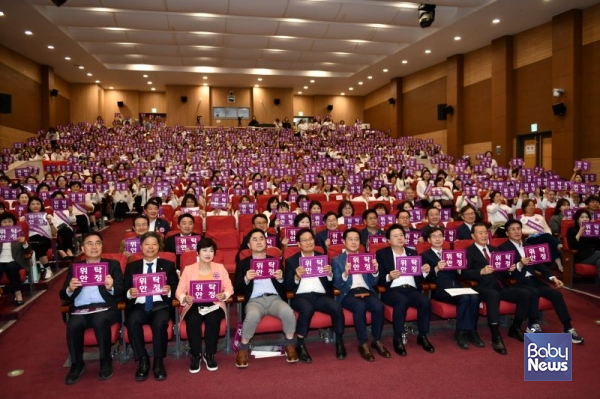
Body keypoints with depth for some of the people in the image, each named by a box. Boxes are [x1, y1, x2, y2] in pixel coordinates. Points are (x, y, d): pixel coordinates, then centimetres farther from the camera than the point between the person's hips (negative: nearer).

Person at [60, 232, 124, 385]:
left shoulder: (113, 265, 14)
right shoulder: (74, 267, 20)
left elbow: (121, 291, 3)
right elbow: (63, 295, 13)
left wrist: (110, 287, -20)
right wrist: (70, 289, -11)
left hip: (106, 307, -2)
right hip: (81, 309, 2)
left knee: (100, 321, -34)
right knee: (73, 325, -30)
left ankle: (106, 361, -11)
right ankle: (77, 364, -6)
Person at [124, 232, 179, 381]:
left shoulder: (168, 265, 14)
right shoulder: (131, 266, 17)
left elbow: (176, 288, 9)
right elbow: (124, 290, 11)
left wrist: (169, 290, -14)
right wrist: (129, 293, -12)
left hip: (160, 305, -1)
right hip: (139, 306, 1)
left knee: (159, 323, -34)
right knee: (132, 322, -32)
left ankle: (158, 362, -17)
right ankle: (143, 361, -15)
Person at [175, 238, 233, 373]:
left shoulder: (220, 268, 9)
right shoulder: (188, 269, 6)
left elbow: (229, 288, 4)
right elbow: (179, 291, 1)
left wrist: (224, 295, -19)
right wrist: (185, 298, -22)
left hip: (214, 305, 0)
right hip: (194, 305, 0)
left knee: (213, 320, -32)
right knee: (192, 321, -33)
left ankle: (209, 354, -11)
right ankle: (195, 355, -13)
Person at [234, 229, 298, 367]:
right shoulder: (242, 263, 14)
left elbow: (286, 287, 13)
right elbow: (237, 289, 6)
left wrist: (280, 278, -9)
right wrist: (246, 279, -13)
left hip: (275, 298, 2)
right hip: (254, 300, -1)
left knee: (288, 312, -32)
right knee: (252, 316, -36)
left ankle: (289, 345, -8)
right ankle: (243, 348, -12)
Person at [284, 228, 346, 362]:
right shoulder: (291, 261, 11)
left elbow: (331, 285, 14)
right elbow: (287, 287, 4)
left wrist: (329, 274, -7)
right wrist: (296, 277, -15)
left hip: (321, 296, 2)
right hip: (301, 296, -2)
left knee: (337, 307, -29)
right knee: (307, 308, -36)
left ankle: (339, 342, -9)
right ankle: (300, 345, -20)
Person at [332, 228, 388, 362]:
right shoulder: (337, 260, 10)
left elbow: (373, 282, 14)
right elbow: (337, 285, 0)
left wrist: (375, 271, -7)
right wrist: (345, 273, -19)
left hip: (366, 290, 3)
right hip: (348, 292, -3)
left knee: (378, 306, -28)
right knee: (360, 306, -35)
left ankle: (377, 341, -7)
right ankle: (363, 343, -19)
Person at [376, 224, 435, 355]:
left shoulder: (412, 253, 21)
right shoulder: (382, 253, 9)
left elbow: (419, 276, 16)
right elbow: (378, 278, 0)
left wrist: (425, 271, -6)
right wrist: (389, 277, -20)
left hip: (411, 289, 4)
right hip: (392, 290, -3)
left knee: (425, 301, -27)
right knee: (402, 301, -36)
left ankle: (422, 336, -9)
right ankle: (398, 339, -23)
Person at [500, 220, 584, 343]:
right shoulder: (503, 248, -3)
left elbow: (539, 264, 14)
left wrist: (553, 278, 1)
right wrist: (520, 264, -29)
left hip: (533, 279, 6)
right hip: (517, 282, -6)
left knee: (556, 294, -14)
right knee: (534, 292, -33)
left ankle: (568, 329, -6)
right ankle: (533, 326, -19)